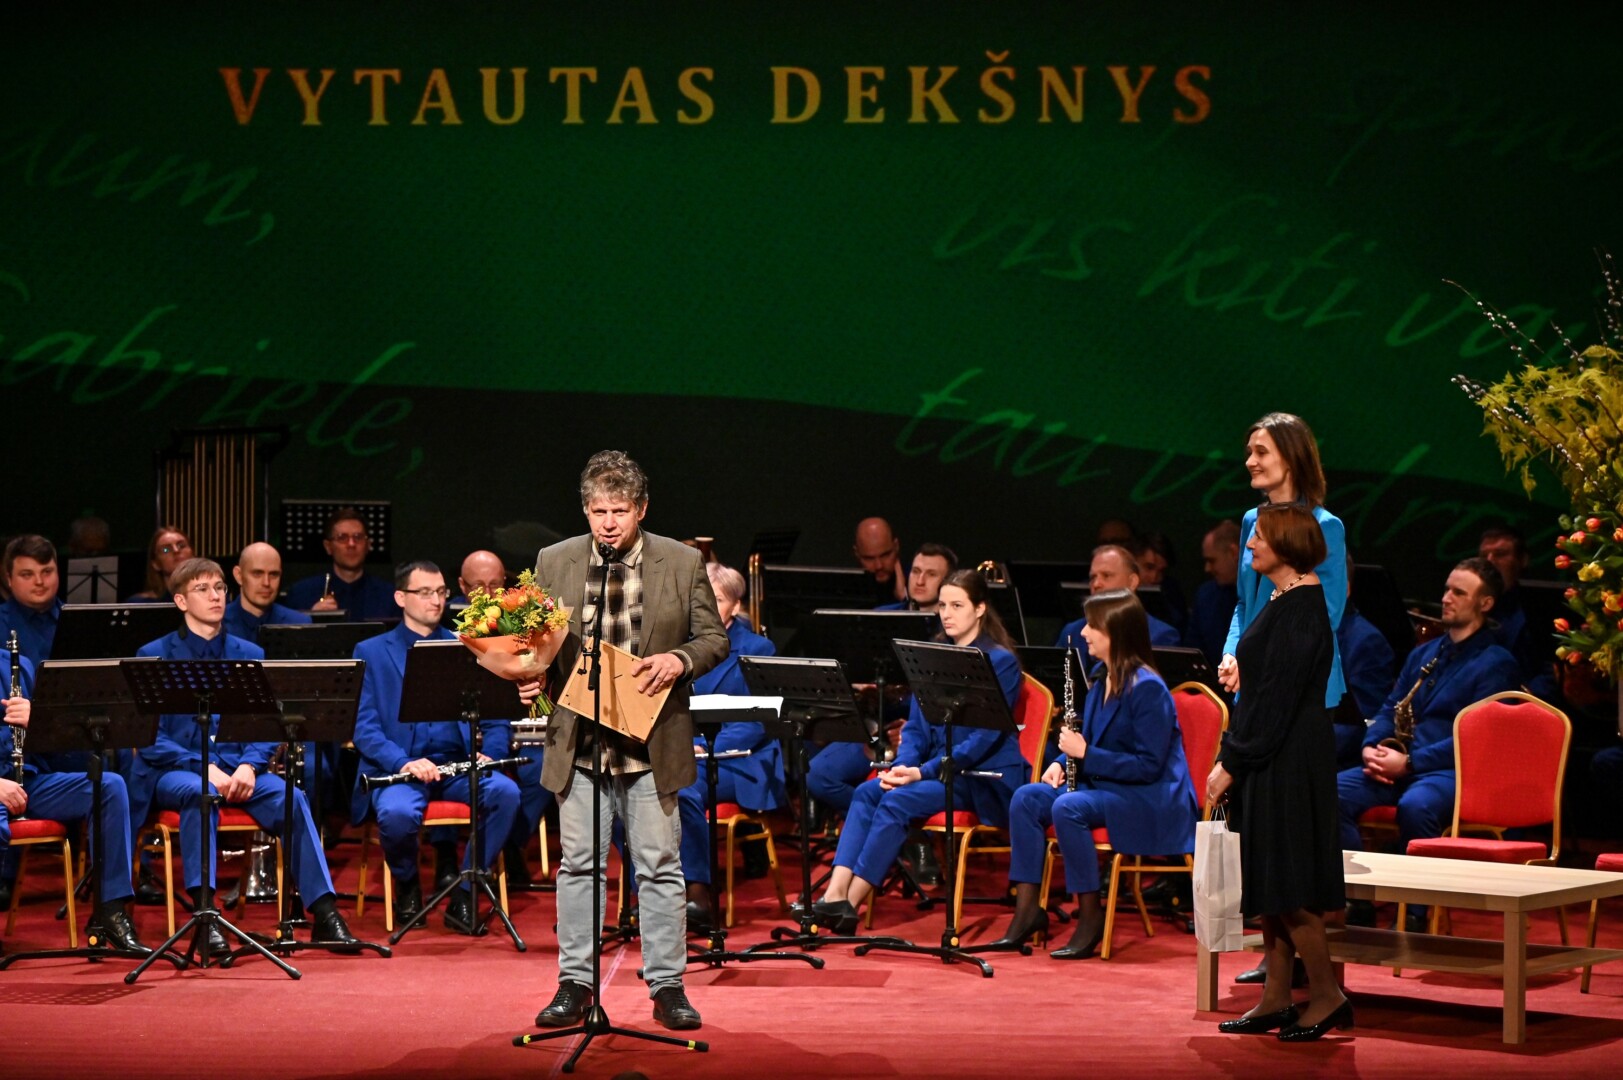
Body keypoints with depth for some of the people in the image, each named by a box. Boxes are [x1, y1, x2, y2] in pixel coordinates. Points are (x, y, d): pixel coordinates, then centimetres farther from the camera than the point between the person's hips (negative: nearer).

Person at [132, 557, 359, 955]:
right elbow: (149, 737, -4)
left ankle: (324, 914, -28)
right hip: (174, 770, -3)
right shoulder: (155, 656, 4)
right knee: (198, 793, -37)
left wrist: (249, 766, -13)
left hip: (236, 769, 3)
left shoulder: (249, 655, 14)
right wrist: (203, 767, -18)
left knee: (291, 797, -26)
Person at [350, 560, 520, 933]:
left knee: (505, 792, -29)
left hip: (458, 766, 2)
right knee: (396, 813, -35)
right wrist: (402, 763, -19)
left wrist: (489, 754, -10)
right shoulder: (371, 653, 11)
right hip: (398, 769, -2)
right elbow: (363, 725, -2)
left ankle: (464, 892, -12)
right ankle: (406, 886, -1)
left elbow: (495, 719, 12)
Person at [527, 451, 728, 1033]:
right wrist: (532, 675, -9)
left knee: (660, 867, 4)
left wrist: (678, 660, -16)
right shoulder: (554, 562, 5)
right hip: (580, 742, 1)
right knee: (578, 865, 7)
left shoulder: (683, 563, 0)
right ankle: (575, 984, 16)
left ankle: (667, 986, 13)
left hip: (653, 745, -1)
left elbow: (714, 638, 4)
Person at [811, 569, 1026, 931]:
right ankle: (835, 894, -30)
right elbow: (915, 725, 11)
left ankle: (851, 903, -26)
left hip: (985, 777, -7)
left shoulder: (1000, 661, -7)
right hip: (935, 768, 7)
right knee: (867, 791, -19)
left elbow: (987, 736, -15)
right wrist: (903, 765, -11)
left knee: (898, 800, -28)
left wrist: (924, 771, -22)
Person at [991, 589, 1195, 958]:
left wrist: (1085, 754, -22)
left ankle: (1091, 917, -20)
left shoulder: (1147, 688, -18)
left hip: (1151, 802, -9)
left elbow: (1149, 765, -22)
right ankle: (1027, 909, -9)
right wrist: (1063, 761, 0)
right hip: (1103, 785, 9)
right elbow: (1089, 744, 21)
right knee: (1026, 798, -9)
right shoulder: (1102, 679, 9)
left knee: (1068, 808, -32)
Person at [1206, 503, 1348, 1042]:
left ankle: (1328, 997, 5)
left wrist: (1232, 763, -18)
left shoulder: (1300, 609, -17)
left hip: (1289, 763, -10)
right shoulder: (1282, 602, 13)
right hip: (1270, 760, 10)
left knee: (1286, 886, -4)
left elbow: (1277, 698, -20)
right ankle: (1277, 1000, 16)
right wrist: (1233, 757, 14)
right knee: (1269, 883, 11)